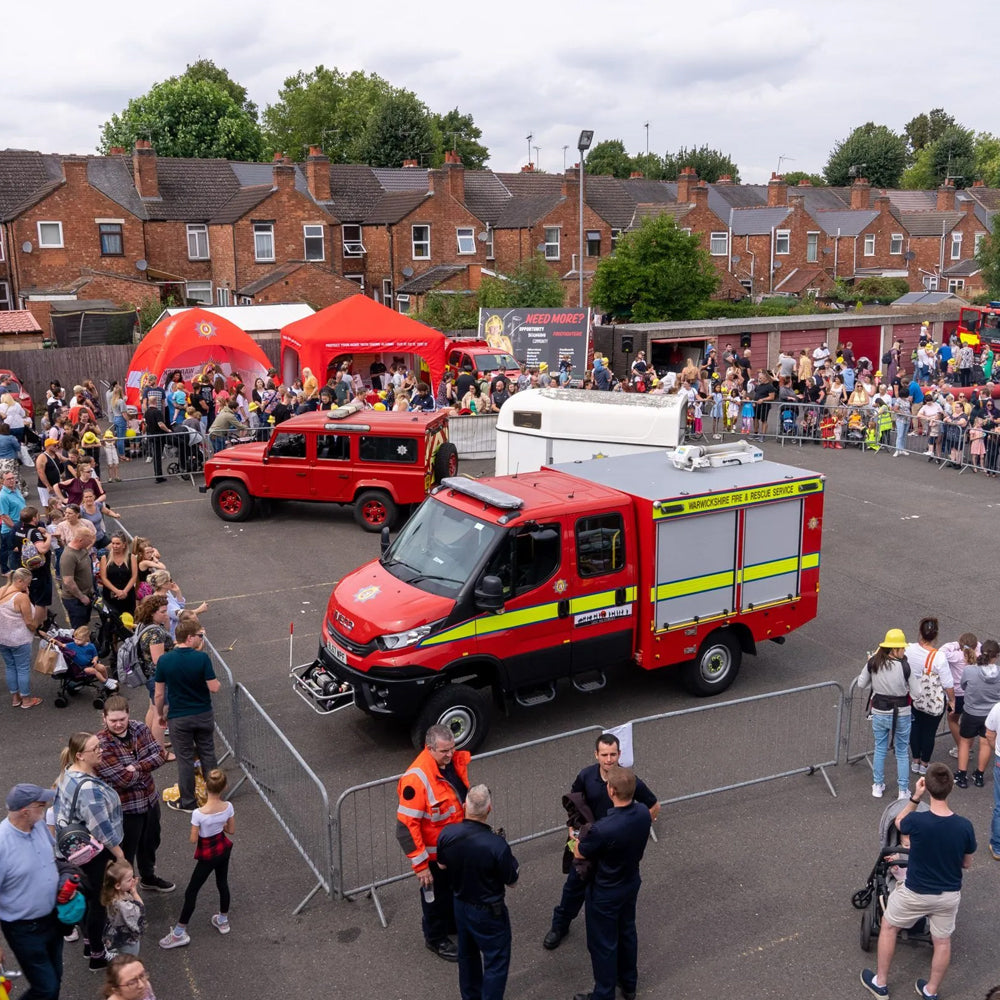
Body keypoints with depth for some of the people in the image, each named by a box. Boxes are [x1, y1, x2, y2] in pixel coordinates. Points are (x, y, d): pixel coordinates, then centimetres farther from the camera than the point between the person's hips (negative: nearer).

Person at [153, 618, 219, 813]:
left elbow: (159, 694, -4)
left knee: (185, 759, 12)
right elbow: (213, 687, -15)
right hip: (204, 715, 0)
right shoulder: (202, 658, -17)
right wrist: (218, 683, 8)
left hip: (179, 718, 0)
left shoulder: (164, 661, -11)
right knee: (208, 754, 18)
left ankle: (188, 802, 23)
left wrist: (160, 714, 11)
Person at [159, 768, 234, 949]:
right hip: (224, 848, 5)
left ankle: (180, 933, 21)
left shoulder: (199, 814, -30)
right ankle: (223, 920, 42)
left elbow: (193, 839, -19)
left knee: (191, 891, 10)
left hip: (207, 855, -5)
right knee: (222, 883, 24)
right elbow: (231, 830, -4)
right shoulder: (228, 807, -17)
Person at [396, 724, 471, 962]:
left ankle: (452, 924, 55)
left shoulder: (456, 761, -12)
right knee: (436, 896, 18)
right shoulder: (417, 779, -34)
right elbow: (407, 826, -28)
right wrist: (419, 864, -23)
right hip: (435, 852, -6)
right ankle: (436, 938, 43)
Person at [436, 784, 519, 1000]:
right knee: (496, 962, 13)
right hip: (488, 912, -6)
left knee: (467, 955, 27)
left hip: (460, 905, 6)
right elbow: (511, 881, -16)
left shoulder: (447, 834, -18)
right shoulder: (497, 845, -33)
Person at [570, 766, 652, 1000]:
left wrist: (580, 837, 3)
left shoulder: (603, 829, -39)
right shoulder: (643, 813, -18)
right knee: (627, 931, 28)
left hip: (605, 892, -6)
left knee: (603, 943, 16)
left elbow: (579, 853, -19)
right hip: (631, 883, 7)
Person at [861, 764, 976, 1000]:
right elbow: (967, 864, -2)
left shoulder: (917, 821, -29)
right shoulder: (965, 826, -20)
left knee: (888, 927, 21)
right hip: (949, 895, 2)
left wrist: (915, 797, -12)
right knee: (942, 941, 24)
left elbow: (899, 823, -2)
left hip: (916, 893, -2)